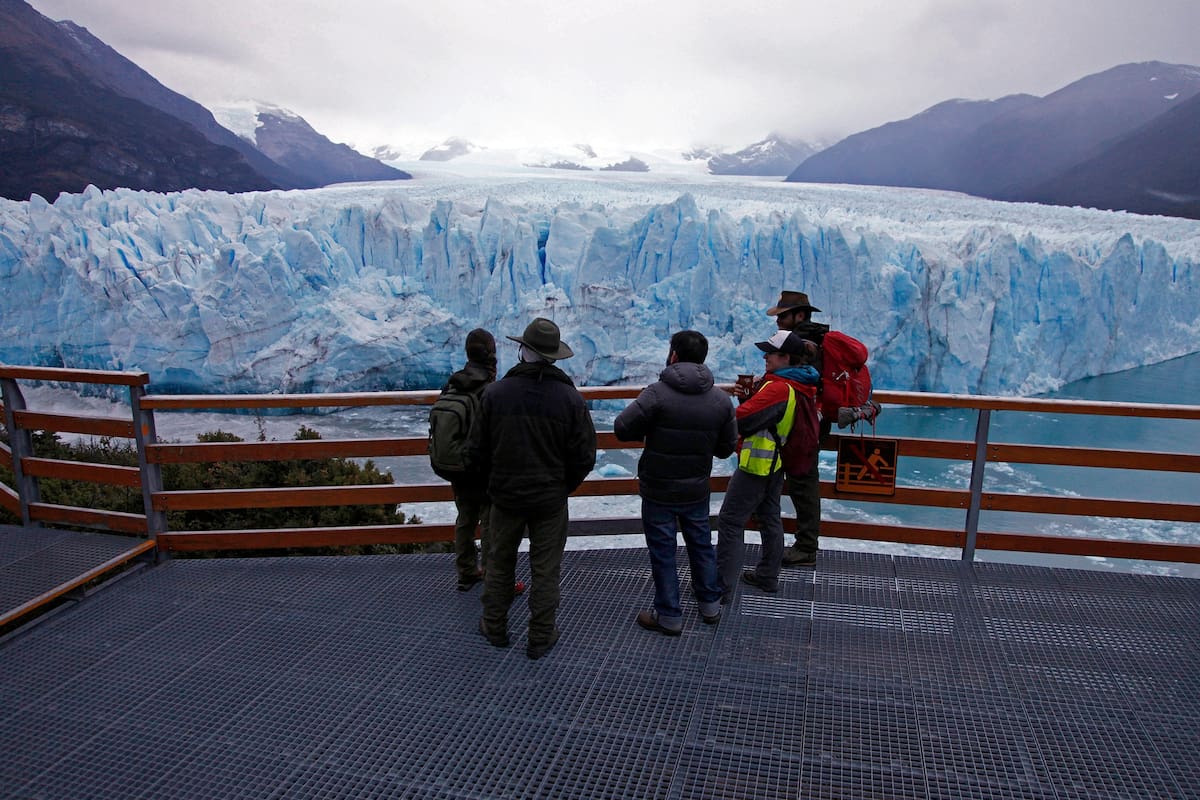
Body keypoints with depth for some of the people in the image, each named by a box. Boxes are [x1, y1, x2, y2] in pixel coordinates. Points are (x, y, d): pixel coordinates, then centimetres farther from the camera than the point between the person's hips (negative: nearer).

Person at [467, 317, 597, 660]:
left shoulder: (495, 393, -11)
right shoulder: (570, 398, -12)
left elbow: (476, 452, -5)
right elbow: (584, 457, -9)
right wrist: (564, 486, 9)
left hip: (505, 495, 1)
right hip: (551, 500, -1)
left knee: (499, 564, 19)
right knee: (545, 570, 11)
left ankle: (495, 627, 34)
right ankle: (541, 637, 22)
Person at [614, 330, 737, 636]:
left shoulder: (658, 394, -20)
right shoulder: (721, 399, -4)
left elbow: (622, 428, -19)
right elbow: (726, 447, 2)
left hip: (659, 491, -4)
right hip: (697, 490, 5)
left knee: (663, 552, 8)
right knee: (701, 545, 21)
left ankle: (669, 616, 17)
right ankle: (710, 605, 35)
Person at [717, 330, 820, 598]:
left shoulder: (778, 388, -25)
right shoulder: (800, 386, 5)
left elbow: (742, 420, -26)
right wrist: (749, 395, -1)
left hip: (757, 464, -10)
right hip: (777, 464, 10)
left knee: (730, 521, -2)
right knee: (769, 517, 20)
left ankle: (722, 587, 3)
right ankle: (768, 575, 34)